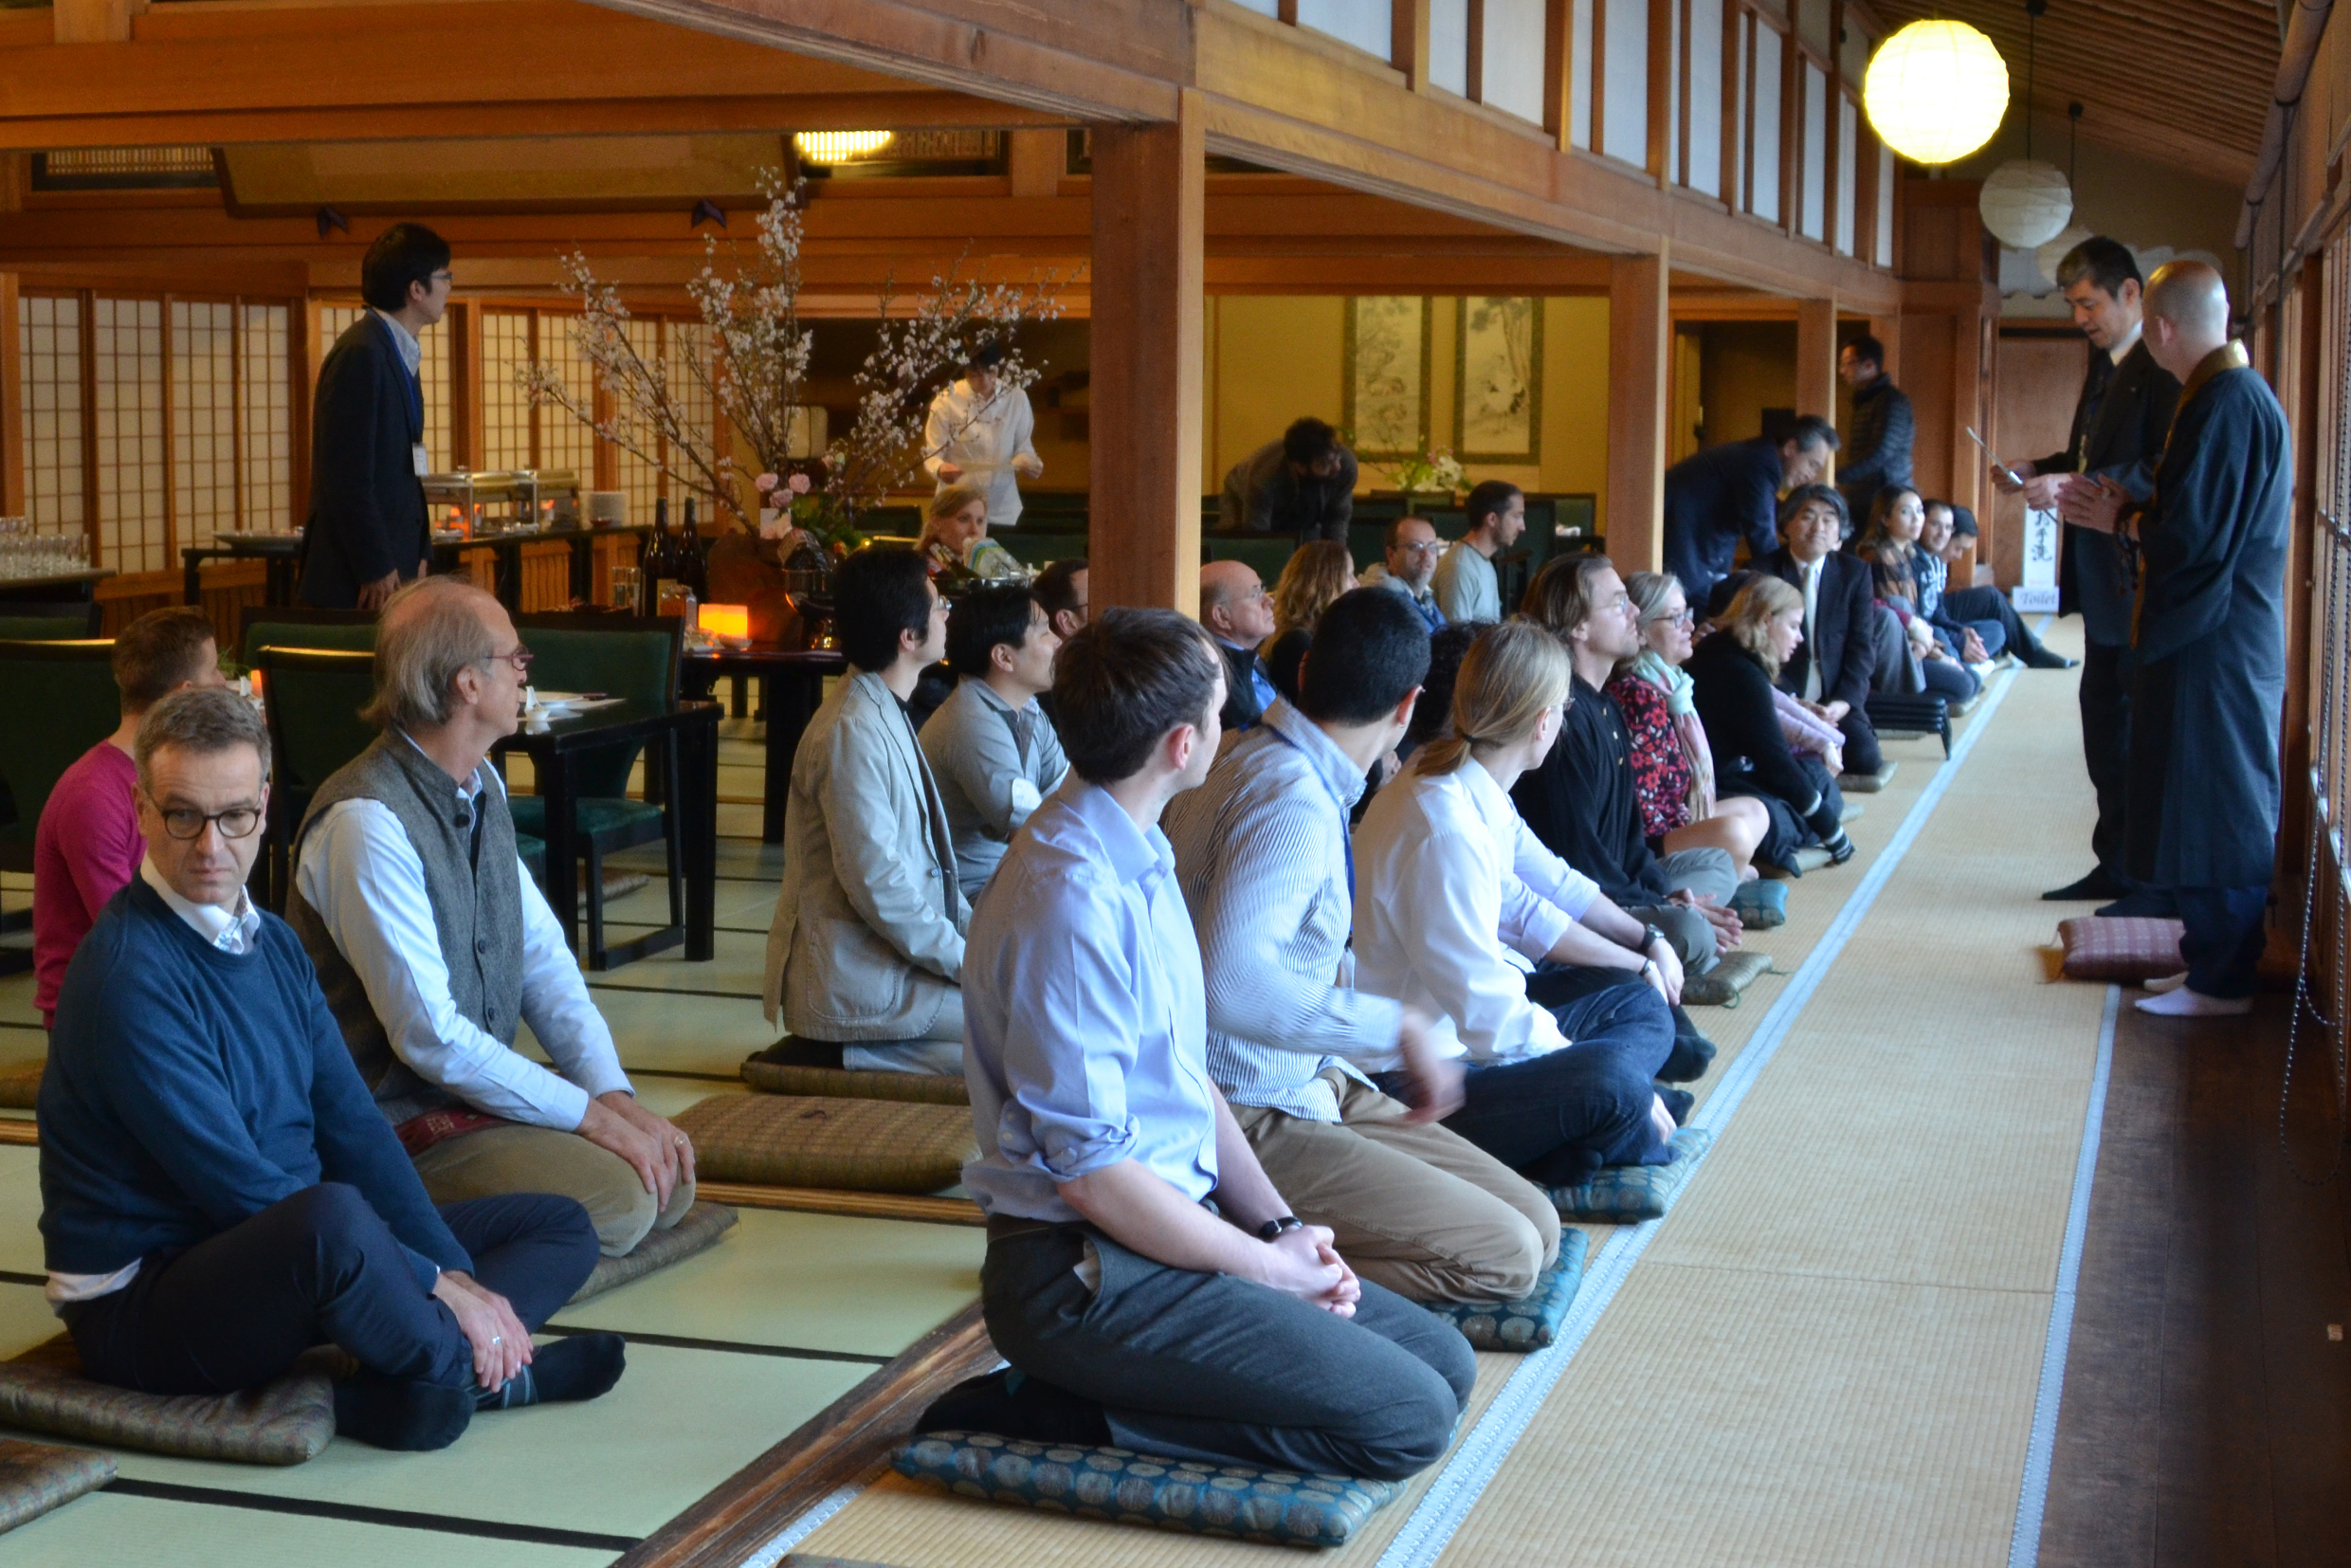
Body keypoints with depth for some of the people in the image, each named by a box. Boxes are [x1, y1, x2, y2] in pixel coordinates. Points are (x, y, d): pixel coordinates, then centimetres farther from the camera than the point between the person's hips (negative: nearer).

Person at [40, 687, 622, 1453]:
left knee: (561, 1228, 8)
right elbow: (240, 1188, -22)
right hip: (139, 1301, -10)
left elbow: (353, 1127, 7)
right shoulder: (128, 975, -19)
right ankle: (481, 1376, -13)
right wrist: (436, 1282, -20)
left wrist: (456, 1276, -6)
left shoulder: (273, 942, 9)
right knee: (333, 1218, -42)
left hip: (277, 1255, 10)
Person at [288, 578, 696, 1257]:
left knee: (670, 1177, 0)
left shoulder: (483, 786, 7)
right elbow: (430, 1036, -24)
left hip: (480, 1084, 9)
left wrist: (616, 1096, -6)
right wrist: (590, 1115, -19)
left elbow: (545, 958, 7)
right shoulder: (364, 822, -22)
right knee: (617, 1200, -22)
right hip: (394, 1123, -9)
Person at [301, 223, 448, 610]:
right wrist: (377, 569, -18)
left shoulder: (400, 354, 16)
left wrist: (420, 553, 13)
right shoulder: (361, 354, -14)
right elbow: (347, 475, -18)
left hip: (396, 567, 9)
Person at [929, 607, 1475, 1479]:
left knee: (1443, 1362, 8)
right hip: (1085, 1275, -10)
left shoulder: (1139, 864, 10)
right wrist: (1271, 1267, -12)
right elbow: (1091, 1171, -21)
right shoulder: (1074, 900, -21)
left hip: (1173, 1230, 10)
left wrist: (1280, 1227, 2)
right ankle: (1050, 1417, -9)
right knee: (1406, 1419, -15)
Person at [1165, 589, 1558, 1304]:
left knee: (1537, 1225, 5)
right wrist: (1396, 1028, -27)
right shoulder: (1293, 803, -23)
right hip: (1255, 1123, -10)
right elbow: (1231, 983, -36)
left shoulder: (1256, 759, 8)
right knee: (1504, 1256, -17)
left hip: (1312, 1085, 10)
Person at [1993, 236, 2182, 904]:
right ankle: (2117, 867, 26)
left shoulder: (2163, 371, -16)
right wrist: (2037, 470, 8)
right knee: (2104, 724, 15)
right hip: (2104, 579, 10)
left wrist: (2073, 486, -29)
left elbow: (2162, 474, -24)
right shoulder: (2104, 365, 15)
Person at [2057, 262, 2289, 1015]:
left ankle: (2221, 982, 5)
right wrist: (2132, 512, 11)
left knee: (2213, 813, -2)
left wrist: (2122, 522, -6)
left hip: (2213, 648, -10)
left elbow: (2192, 537, -23)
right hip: (2220, 637, 10)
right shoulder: (2239, 394, 12)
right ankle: (2216, 961, 23)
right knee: (2220, 811, 15)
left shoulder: (2225, 405, -20)